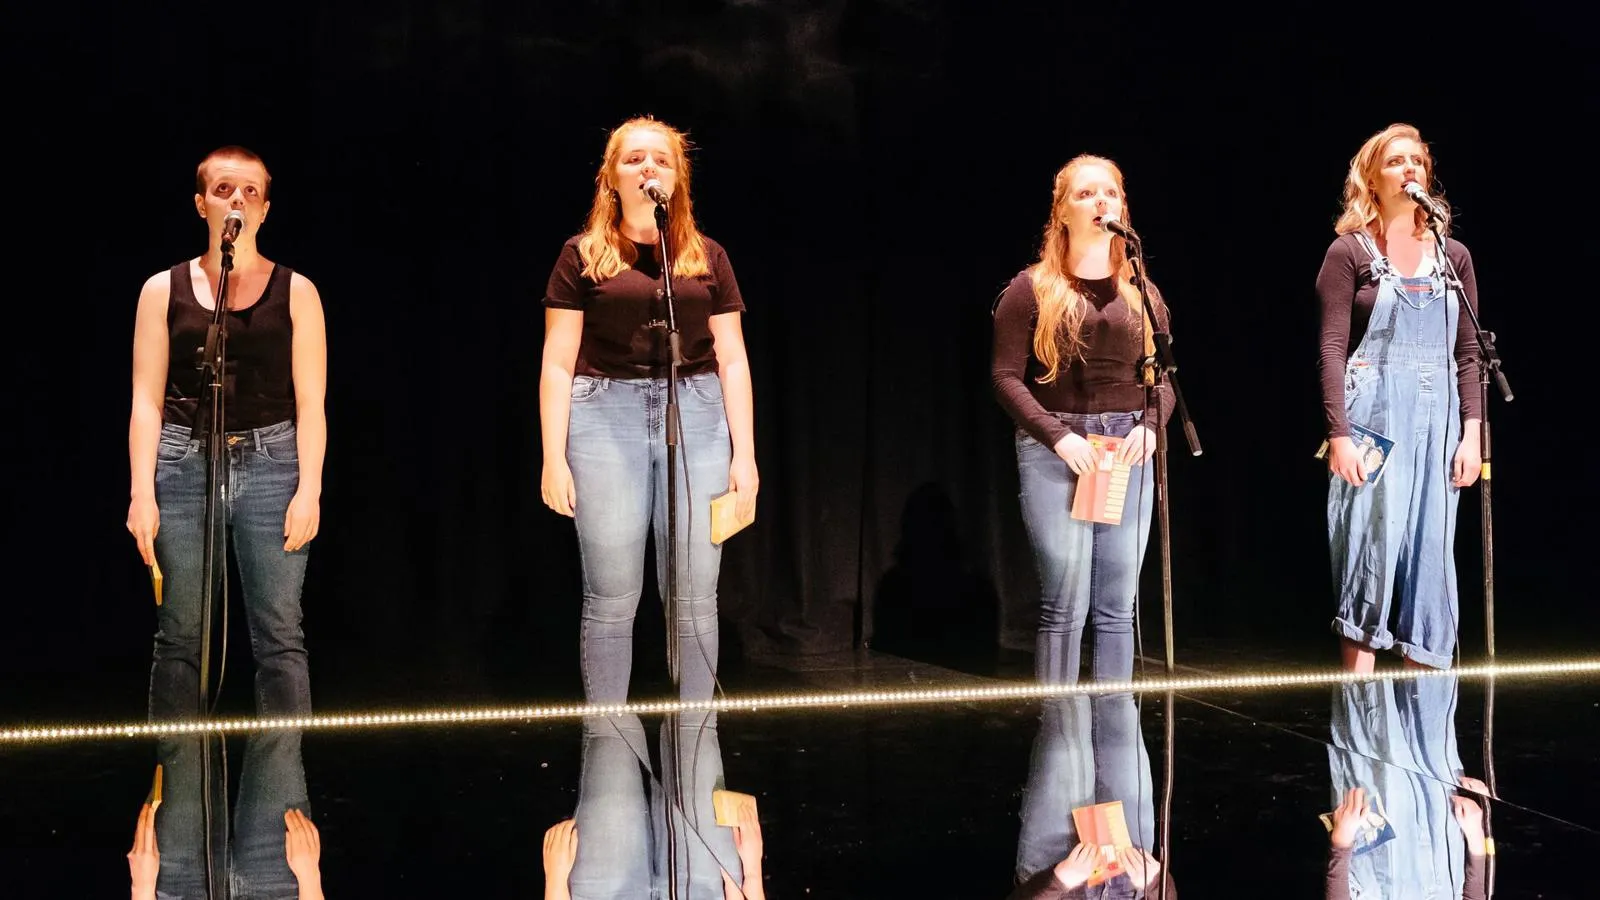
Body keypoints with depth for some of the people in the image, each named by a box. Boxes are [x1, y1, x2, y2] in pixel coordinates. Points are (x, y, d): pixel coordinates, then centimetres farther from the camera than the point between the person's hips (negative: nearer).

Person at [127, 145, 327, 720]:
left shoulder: (295, 292, 6)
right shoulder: (164, 290, 8)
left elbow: (310, 402, 4)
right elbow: (146, 400, 5)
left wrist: (309, 489, -6)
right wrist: (142, 493, -4)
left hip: (271, 463, 0)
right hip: (183, 465, 1)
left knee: (280, 637, -5)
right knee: (181, 637, 1)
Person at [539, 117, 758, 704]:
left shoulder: (708, 258, 11)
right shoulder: (582, 257, 6)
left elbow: (732, 359, 10)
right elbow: (558, 364, 3)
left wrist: (744, 455, 3)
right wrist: (554, 457, -4)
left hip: (696, 418, 2)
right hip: (607, 419, -2)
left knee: (694, 597, 2)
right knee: (611, 597, 0)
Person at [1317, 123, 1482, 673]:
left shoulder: (1452, 256, 11)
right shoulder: (1350, 252, 0)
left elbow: (1468, 352, 11)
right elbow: (1332, 349, -6)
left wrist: (1472, 432, 2)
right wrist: (1339, 435, -13)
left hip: (1437, 420, 4)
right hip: (1373, 416, -4)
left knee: (1430, 558, 4)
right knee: (1369, 549, -7)